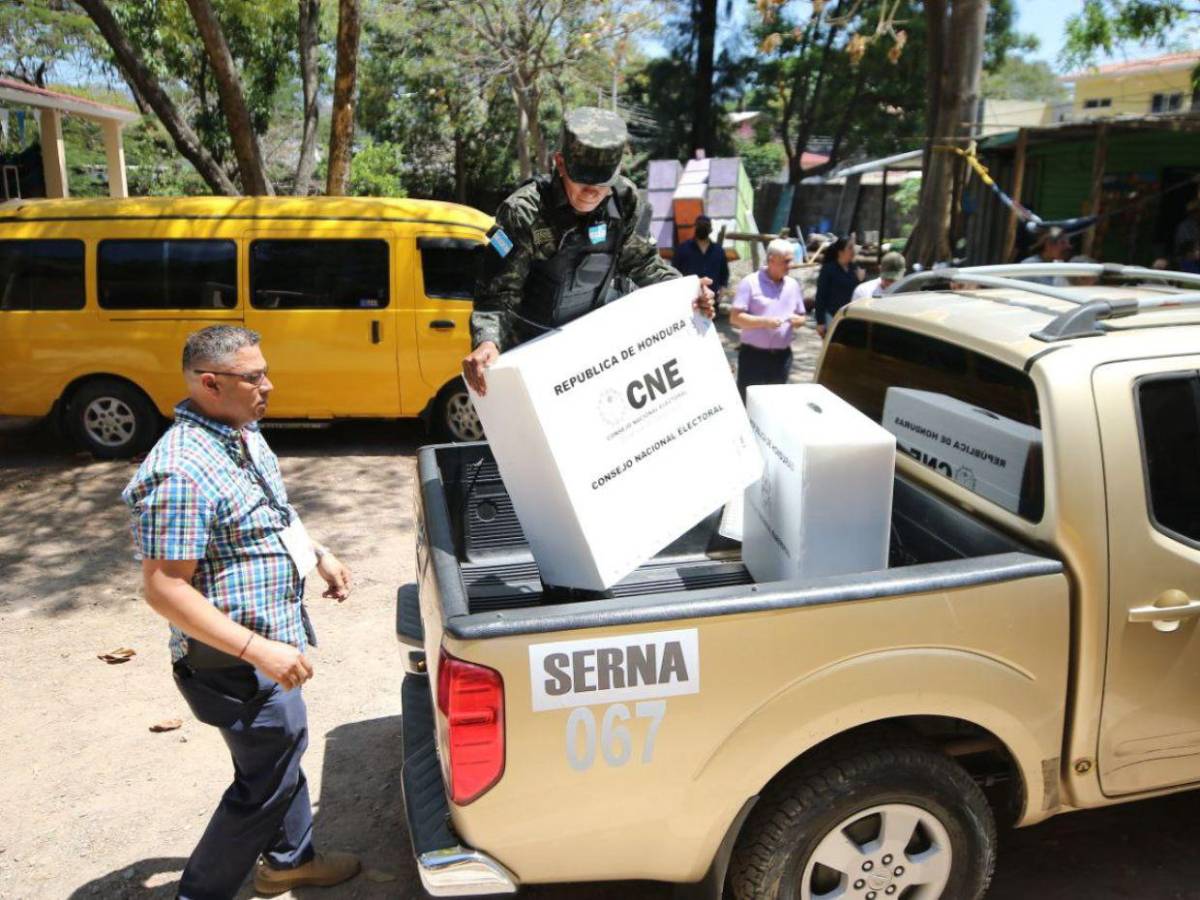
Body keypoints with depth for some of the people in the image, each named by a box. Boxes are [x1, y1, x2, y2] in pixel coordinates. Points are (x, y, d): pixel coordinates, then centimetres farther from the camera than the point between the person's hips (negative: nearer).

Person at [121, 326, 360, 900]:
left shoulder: (242, 434, 3)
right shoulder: (182, 471, -28)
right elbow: (163, 588, -28)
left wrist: (319, 555, 12)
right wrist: (258, 650, -29)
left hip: (273, 636, 10)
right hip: (238, 662, -10)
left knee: (285, 751, 25)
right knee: (267, 781, 6)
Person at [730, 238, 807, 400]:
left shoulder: (793, 285, 10)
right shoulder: (750, 282, -7)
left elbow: (801, 317, 17)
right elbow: (735, 318, -12)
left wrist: (798, 321, -7)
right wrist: (764, 322, -22)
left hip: (782, 356, 5)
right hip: (753, 355, -5)